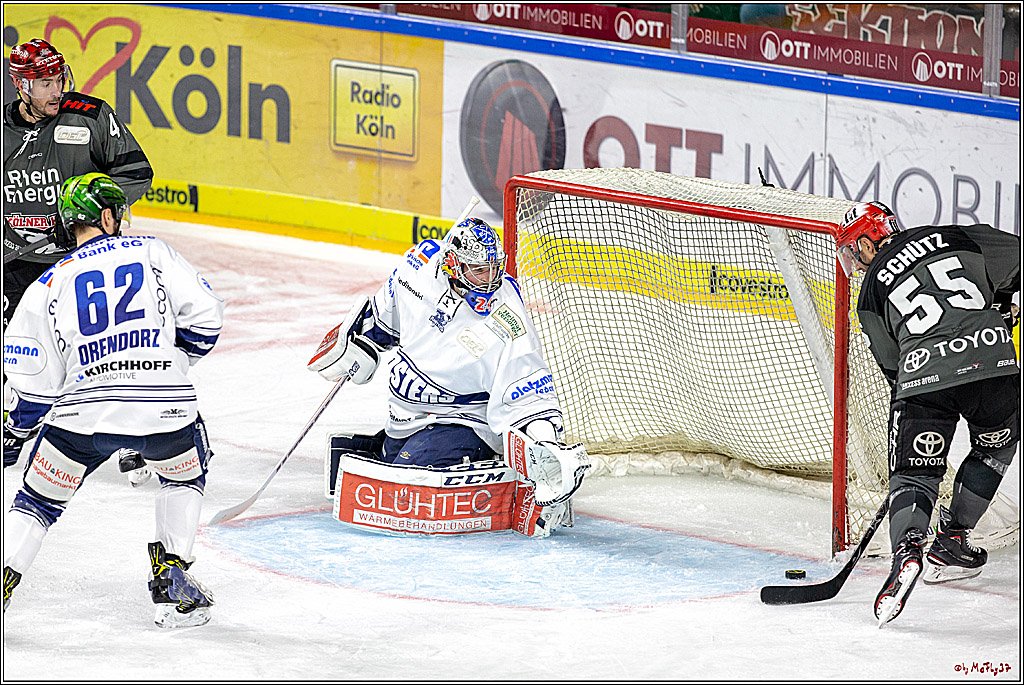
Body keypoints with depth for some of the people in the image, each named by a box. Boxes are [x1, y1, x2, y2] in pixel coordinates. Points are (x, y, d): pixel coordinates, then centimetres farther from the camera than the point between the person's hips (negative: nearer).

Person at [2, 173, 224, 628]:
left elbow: (37, 379, 7)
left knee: (38, 502, 18)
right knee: (185, 475, 30)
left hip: (82, 417, 0)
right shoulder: (152, 253, 10)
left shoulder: (50, 284, 12)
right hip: (164, 409, 0)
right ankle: (172, 580, 21)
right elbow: (204, 314, 3)